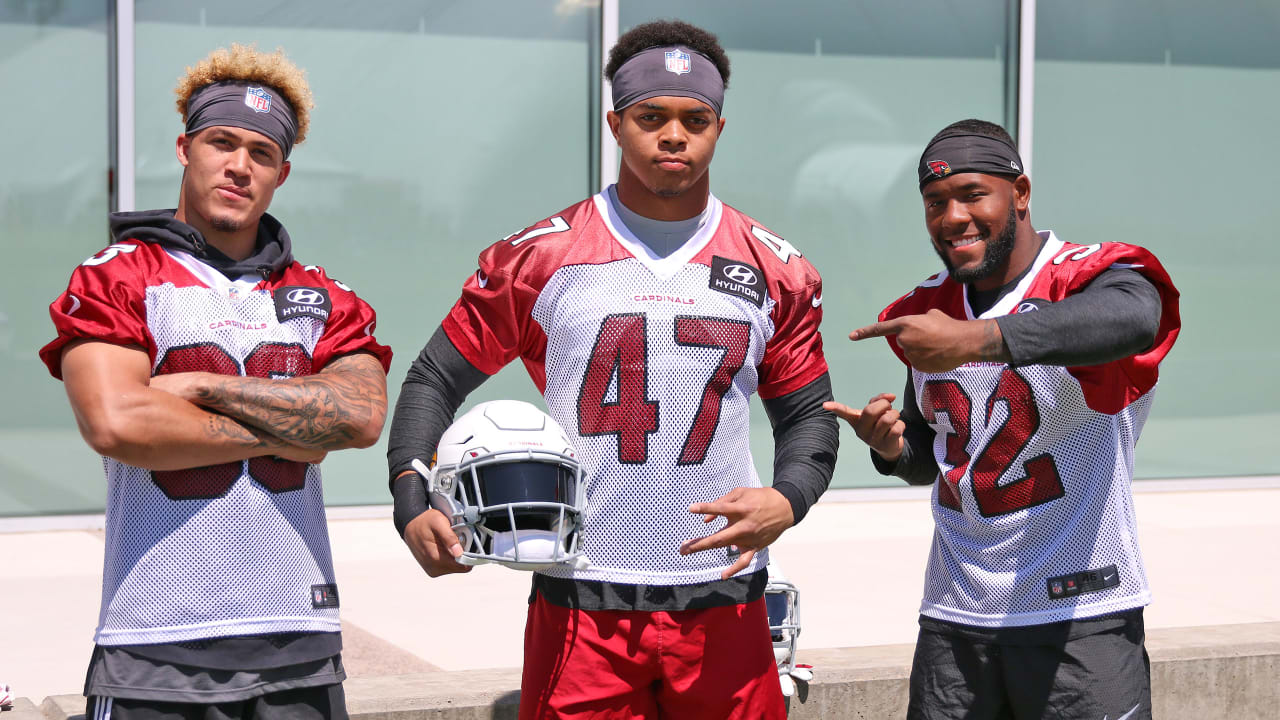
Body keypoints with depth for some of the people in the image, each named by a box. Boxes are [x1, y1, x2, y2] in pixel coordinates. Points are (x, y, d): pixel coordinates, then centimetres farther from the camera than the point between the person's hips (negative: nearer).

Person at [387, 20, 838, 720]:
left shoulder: (774, 271, 7)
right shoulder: (538, 258, 1)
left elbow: (808, 416, 13)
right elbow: (434, 381, 6)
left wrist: (786, 499, -8)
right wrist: (412, 503, -9)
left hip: (723, 603, 2)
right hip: (581, 607, -2)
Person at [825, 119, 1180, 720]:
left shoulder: (1091, 278, -9)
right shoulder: (928, 311, 11)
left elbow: (1132, 321, -36)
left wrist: (977, 339, -47)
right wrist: (893, 450, -2)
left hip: (1082, 614, -5)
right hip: (953, 617, 6)